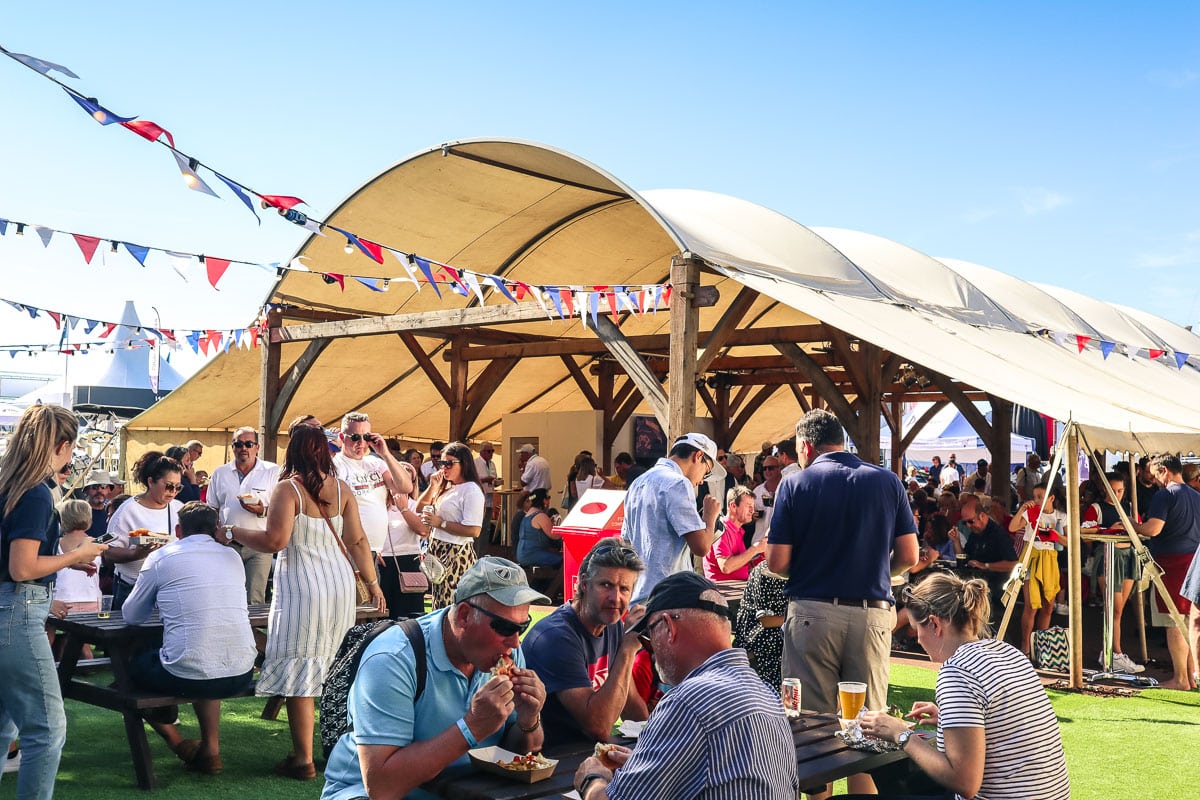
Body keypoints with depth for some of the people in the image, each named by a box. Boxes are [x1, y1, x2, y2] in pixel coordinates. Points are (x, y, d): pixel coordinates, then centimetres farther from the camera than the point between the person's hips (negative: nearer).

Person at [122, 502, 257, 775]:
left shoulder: (160, 557, 2)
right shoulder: (232, 556, 12)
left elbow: (131, 615, 13)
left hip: (187, 678, -4)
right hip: (241, 676, 5)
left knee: (134, 662, 25)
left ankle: (179, 744, 20)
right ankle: (210, 750, 28)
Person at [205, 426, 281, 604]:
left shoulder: (272, 472, 3)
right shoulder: (220, 473, 13)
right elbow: (212, 510, 17)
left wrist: (263, 511, -18)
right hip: (227, 543, 3)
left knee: (255, 600, -6)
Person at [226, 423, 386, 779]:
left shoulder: (288, 488, -9)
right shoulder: (341, 489, 6)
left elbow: (275, 541, -17)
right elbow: (357, 541, 6)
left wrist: (234, 532, -3)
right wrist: (372, 583, 15)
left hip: (302, 587, -6)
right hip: (340, 586, 6)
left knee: (298, 673, 1)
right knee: (336, 672, 15)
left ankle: (303, 760, 3)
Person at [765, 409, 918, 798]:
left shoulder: (795, 484, -3)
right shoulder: (887, 481, 4)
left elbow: (777, 562, -6)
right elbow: (908, 556, 4)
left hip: (812, 611, -2)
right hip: (872, 614, 2)